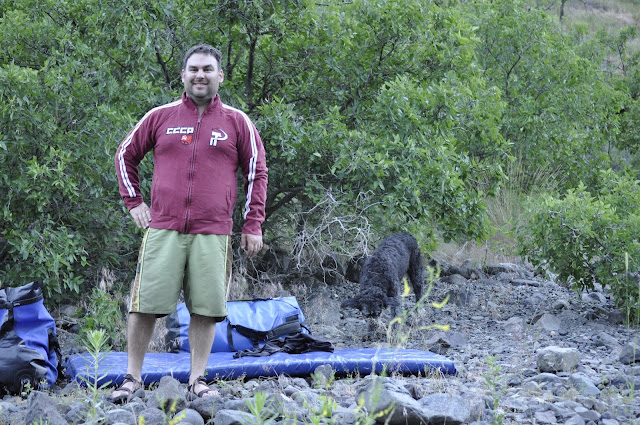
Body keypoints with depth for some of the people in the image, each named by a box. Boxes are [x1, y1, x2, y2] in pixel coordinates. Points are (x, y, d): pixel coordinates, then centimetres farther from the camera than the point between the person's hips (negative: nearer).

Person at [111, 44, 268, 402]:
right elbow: (126, 156, 21)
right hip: (162, 230, 0)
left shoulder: (237, 122, 9)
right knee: (146, 304, -2)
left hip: (213, 233, 0)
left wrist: (253, 225, 6)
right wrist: (134, 202, 12)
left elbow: (257, 173, 11)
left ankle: (198, 379, 9)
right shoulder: (160, 117, 10)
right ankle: (133, 377, 9)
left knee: (207, 308, -2)